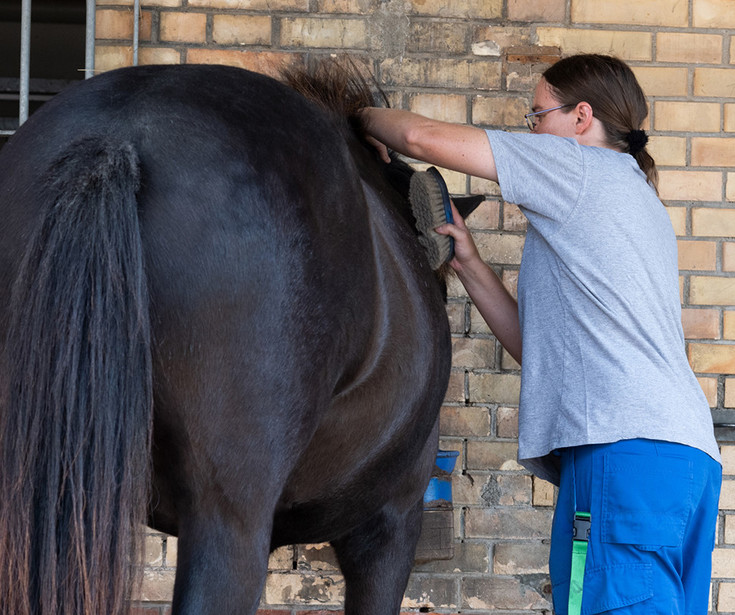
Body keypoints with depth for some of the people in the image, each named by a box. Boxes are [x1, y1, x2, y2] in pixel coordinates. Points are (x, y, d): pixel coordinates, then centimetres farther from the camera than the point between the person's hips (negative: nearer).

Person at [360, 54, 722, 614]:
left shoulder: (580, 166, 4)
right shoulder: (637, 197, 31)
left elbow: (423, 137, -2)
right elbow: (541, 346, 27)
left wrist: (368, 118, 18)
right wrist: (469, 264, 21)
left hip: (624, 446, -9)